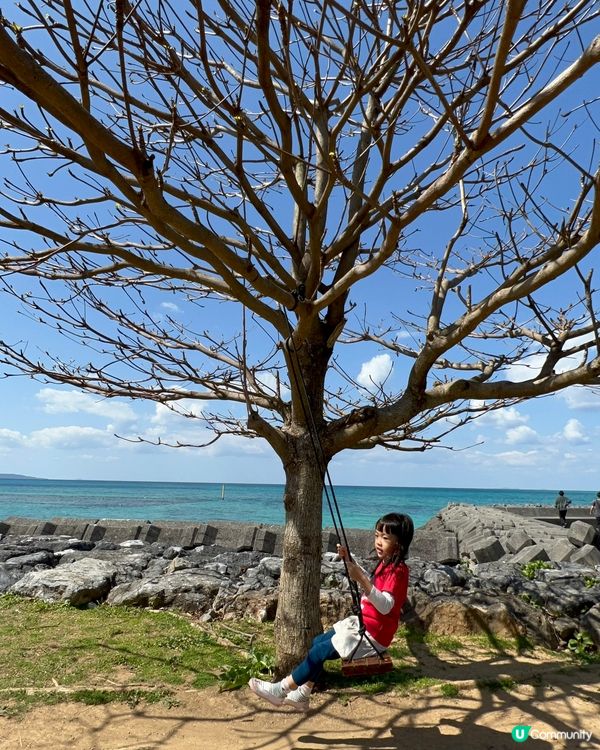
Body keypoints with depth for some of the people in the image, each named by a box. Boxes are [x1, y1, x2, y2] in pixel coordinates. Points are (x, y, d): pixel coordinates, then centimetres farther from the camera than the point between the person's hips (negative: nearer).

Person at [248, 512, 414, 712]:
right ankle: (301, 696, 16)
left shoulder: (398, 570, -22)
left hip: (374, 636, -9)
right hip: (363, 624, 9)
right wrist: (350, 562, 10)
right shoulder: (385, 563, 6)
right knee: (318, 643, 7)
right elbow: (369, 585, 23)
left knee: (320, 651, -8)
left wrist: (361, 579, -45)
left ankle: (281, 690, 6)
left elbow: (385, 606, -35)